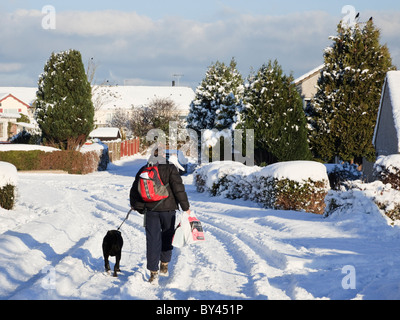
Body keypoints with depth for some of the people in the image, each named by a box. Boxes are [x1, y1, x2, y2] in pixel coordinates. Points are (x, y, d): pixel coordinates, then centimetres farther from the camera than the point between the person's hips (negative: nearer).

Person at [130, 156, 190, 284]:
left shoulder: (143, 170, 5)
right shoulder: (170, 169, -7)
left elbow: (134, 191, 12)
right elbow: (178, 188, -13)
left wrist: (136, 206, 27)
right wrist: (186, 207, -7)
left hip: (150, 211, 2)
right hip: (168, 209, -2)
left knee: (152, 240, 3)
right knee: (167, 238, 17)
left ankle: (153, 272, -1)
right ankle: (164, 266, 21)